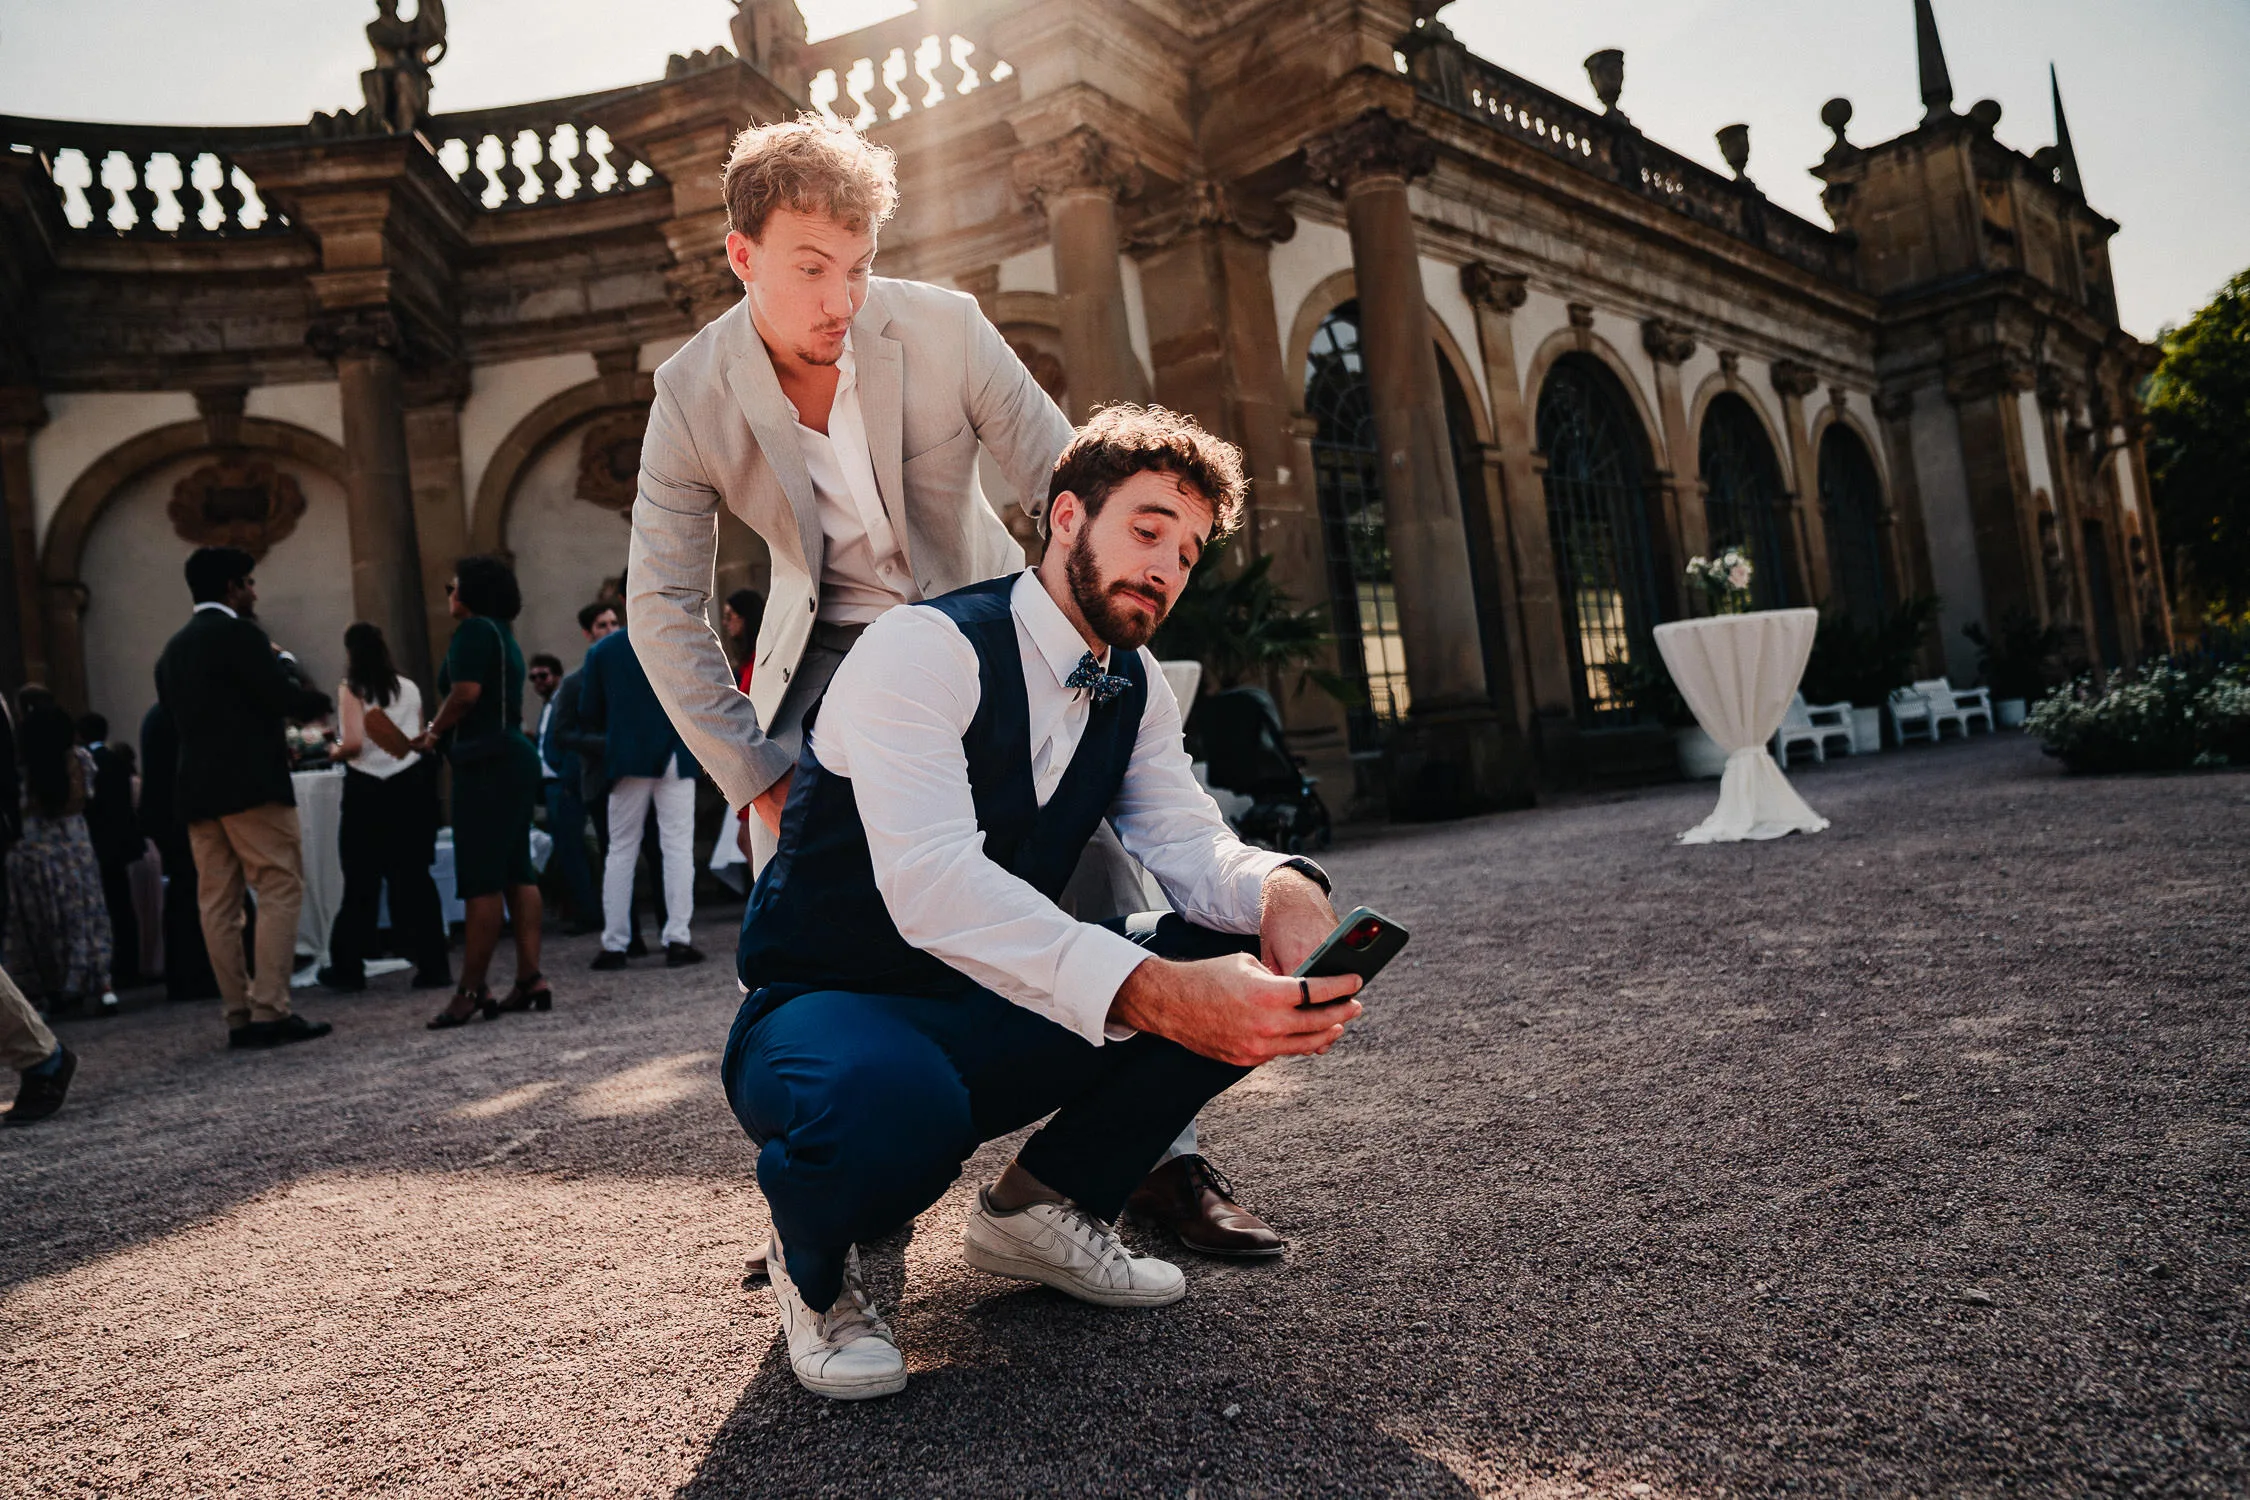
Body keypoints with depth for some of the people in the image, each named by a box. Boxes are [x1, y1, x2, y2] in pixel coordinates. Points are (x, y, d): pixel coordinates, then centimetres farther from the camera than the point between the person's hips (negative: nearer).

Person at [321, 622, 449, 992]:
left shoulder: (350, 689, -5)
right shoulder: (410, 689, 8)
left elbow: (353, 743, -14)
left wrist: (334, 752, 6)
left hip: (367, 792, -3)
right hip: (409, 787, 3)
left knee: (361, 882, 6)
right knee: (414, 879, 5)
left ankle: (349, 967, 16)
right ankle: (434, 966, 2)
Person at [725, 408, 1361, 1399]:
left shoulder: (1137, 688, 5)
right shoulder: (925, 649, -21)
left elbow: (1188, 843, -6)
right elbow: (929, 882, -36)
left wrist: (1283, 891, -32)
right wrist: (1154, 992, -48)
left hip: (989, 1024, 7)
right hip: (826, 1011, -6)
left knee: (1240, 954, -13)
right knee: (890, 1104, -43)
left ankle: (1041, 1207, 5)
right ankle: (814, 1268, -4)